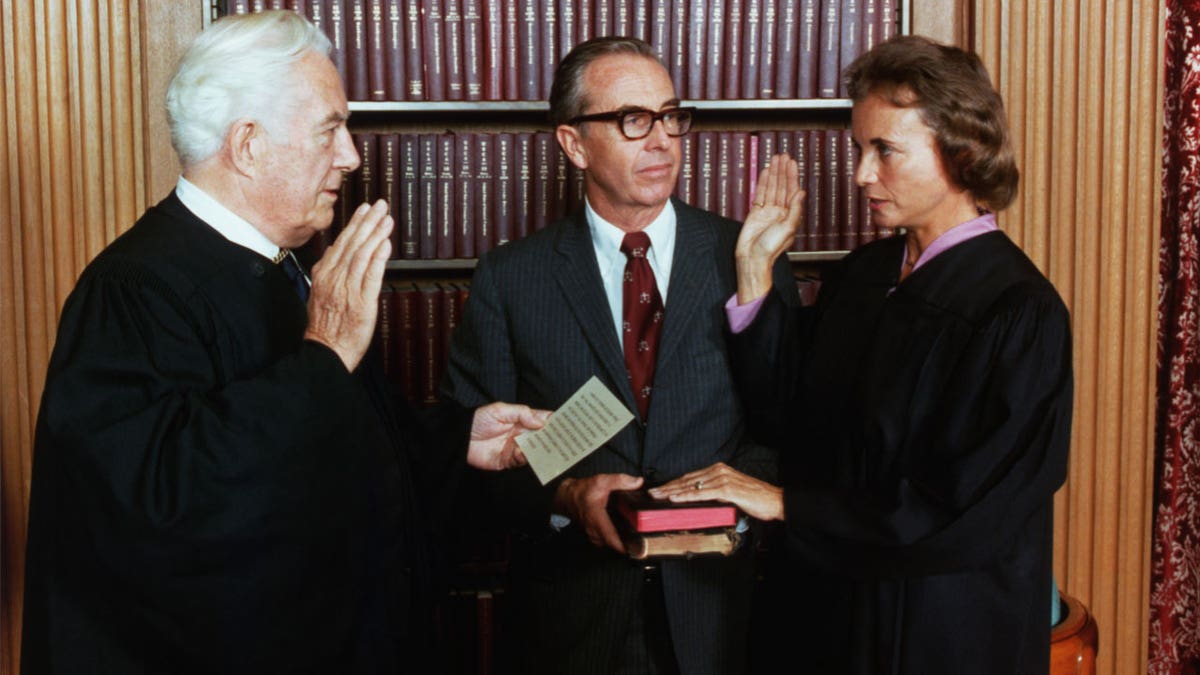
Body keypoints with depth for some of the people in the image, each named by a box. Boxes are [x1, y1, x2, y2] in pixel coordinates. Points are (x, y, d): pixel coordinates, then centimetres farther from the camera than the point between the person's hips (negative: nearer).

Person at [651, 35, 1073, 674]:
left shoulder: (1020, 313, -18)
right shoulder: (859, 275, 2)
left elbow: (967, 513, -21)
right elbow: (784, 417, 0)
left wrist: (786, 502, -19)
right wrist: (753, 270, -7)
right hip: (829, 609, 6)